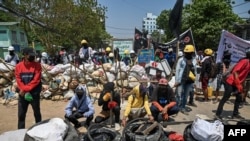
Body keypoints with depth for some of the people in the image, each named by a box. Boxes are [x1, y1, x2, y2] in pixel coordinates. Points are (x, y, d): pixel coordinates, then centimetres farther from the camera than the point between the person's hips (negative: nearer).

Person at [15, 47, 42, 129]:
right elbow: (18, 80, -1)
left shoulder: (37, 65, -6)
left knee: (37, 113, 10)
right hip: (23, 94, 3)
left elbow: (36, 80, -12)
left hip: (34, 93, -2)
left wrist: (25, 89, -15)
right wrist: (24, 91, -13)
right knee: (21, 114, 9)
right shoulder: (18, 66, 2)